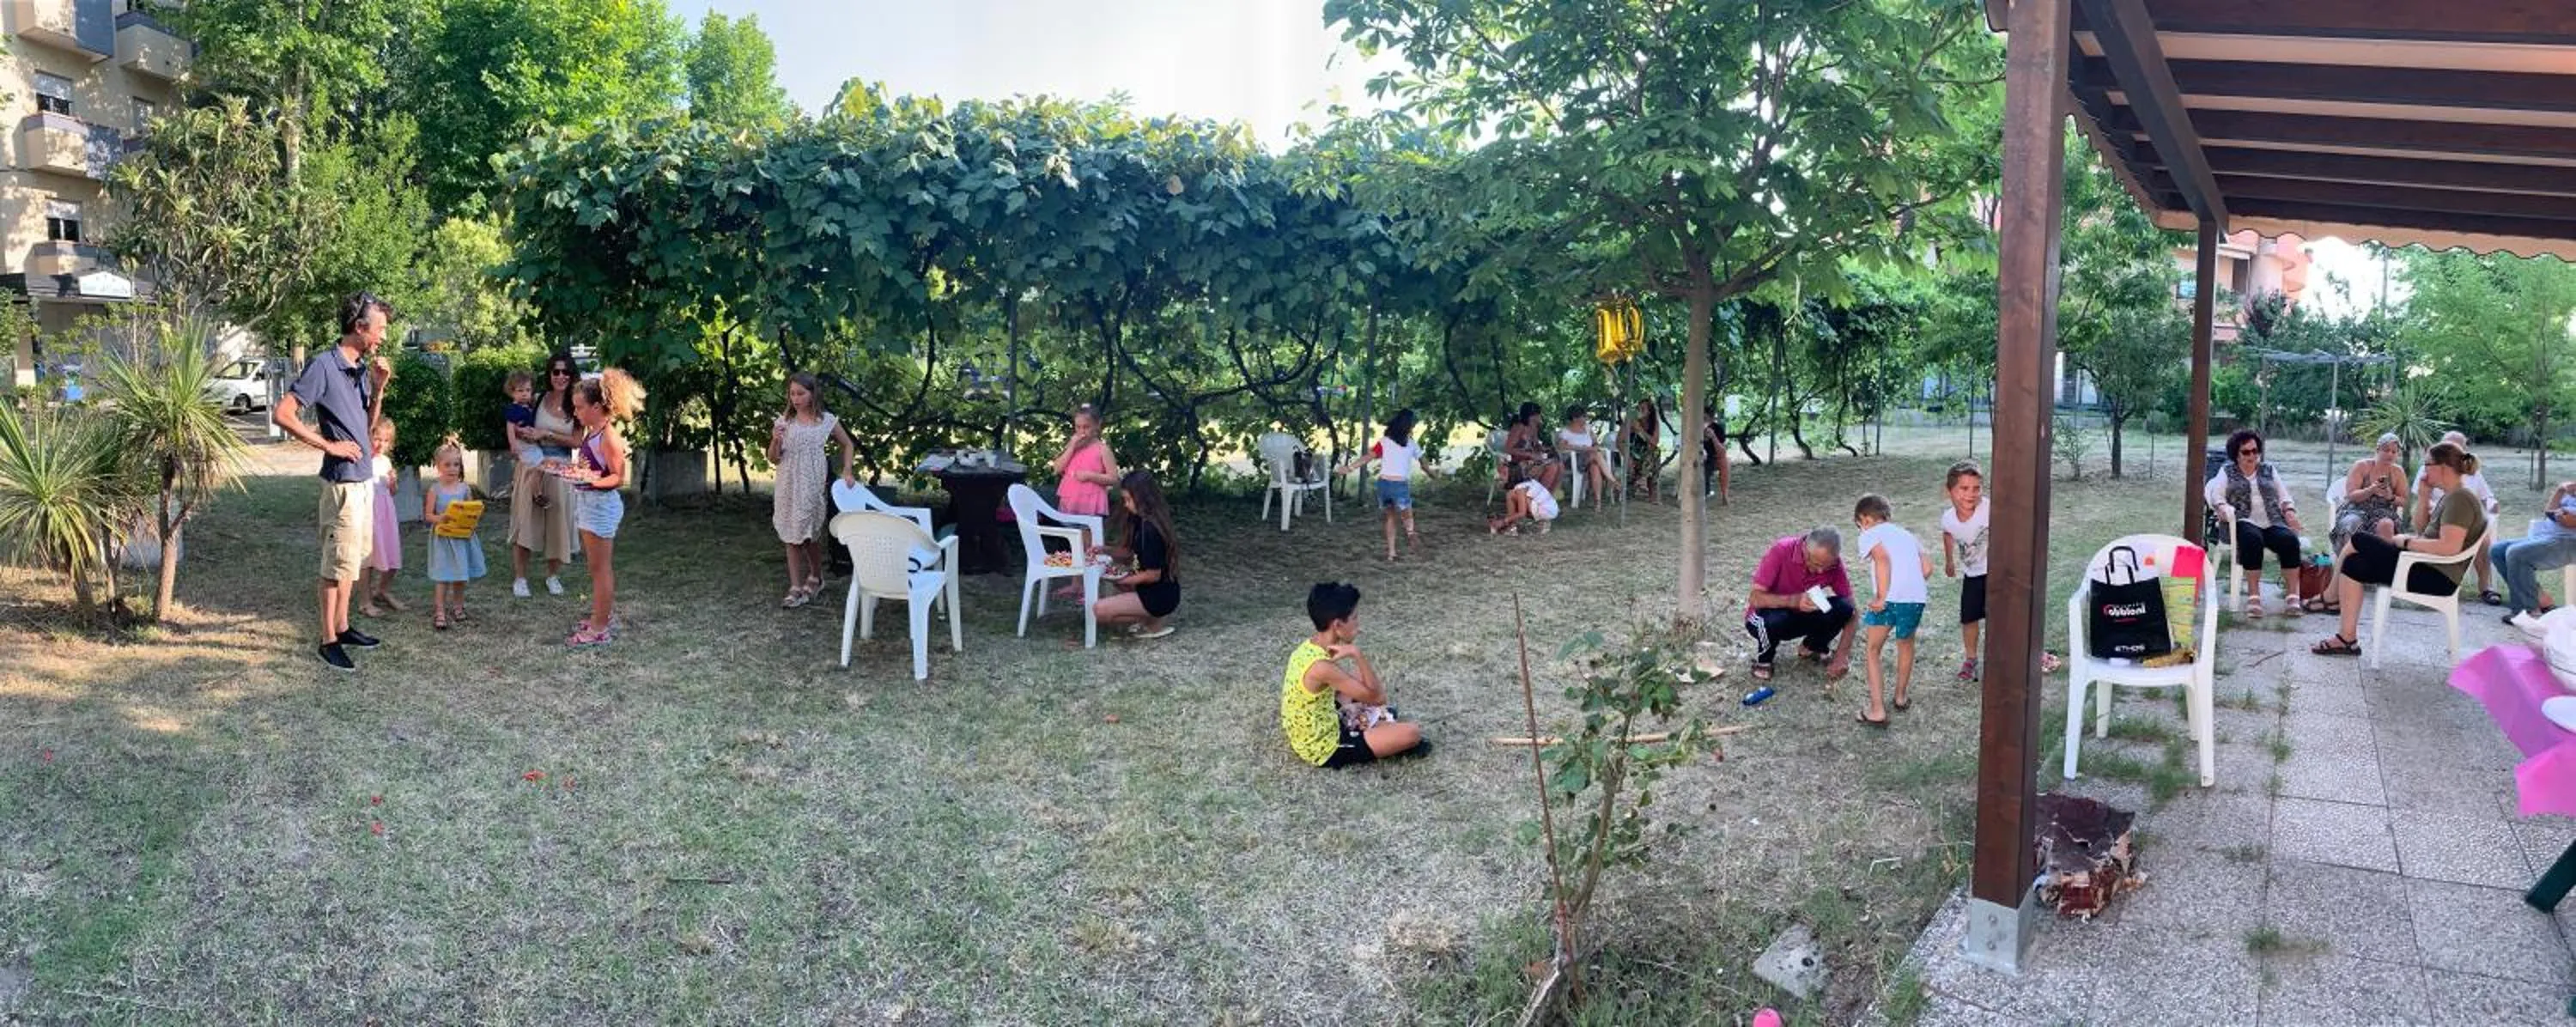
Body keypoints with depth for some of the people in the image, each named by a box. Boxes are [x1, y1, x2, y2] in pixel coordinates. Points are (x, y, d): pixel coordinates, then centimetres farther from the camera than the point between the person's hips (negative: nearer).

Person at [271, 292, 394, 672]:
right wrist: (328, 445, -16)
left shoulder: (363, 368, 9)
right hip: (342, 481, -8)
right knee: (340, 561, -2)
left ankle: (342, 627, 28)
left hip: (363, 479, 8)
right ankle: (328, 641, 6)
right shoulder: (324, 365, -15)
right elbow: (281, 415, -18)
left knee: (353, 558, 17)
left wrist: (378, 388, 3)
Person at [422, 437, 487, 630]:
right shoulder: (435, 490, -5)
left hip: (462, 536, 3)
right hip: (442, 537, -3)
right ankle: (439, 612, -3)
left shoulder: (465, 489, 3)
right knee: (441, 575, -5)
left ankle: (457, 606, 28)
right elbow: (428, 515, -4)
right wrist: (441, 518, -23)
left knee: (461, 574, 12)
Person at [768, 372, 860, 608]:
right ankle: (795, 589, 6)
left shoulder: (827, 421, -1)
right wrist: (775, 441, -14)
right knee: (792, 537, 3)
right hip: (788, 488, 2)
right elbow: (774, 460, 4)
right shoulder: (784, 421, 2)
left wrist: (847, 471, 3)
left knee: (811, 535, 7)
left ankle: (815, 579, 30)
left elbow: (848, 445, 14)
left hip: (812, 487, -2)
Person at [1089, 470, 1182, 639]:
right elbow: (1130, 552, 15)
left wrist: (1124, 580, -9)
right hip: (1156, 590, 10)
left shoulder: (1149, 530, -24)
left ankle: (1153, 624, -5)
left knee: (1100, 611, -18)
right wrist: (1105, 550, -1)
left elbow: (1153, 575, -22)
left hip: (1160, 596, -10)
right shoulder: (1141, 522, 6)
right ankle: (1147, 619, 13)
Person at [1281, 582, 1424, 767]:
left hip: (1309, 738, 9)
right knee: (1412, 732, -14)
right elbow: (1375, 697, -24)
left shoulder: (1308, 646, -3)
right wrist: (1357, 654, -31)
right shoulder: (1322, 667, -32)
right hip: (1325, 750, -9)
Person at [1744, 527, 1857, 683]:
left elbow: (1851, 610, -13)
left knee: (1842, 608, -23)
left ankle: (1812, 649, 5)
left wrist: (1842, 655, -24)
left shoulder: (1832, 562, -16)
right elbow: (1755, 598, -31)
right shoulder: (1780, 552, -27)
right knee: (1774, 620, -38)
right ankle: (1763, 659, -5)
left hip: (1802, 616, 4)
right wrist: (1794, 601, -46)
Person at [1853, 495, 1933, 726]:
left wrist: (1881, 596, -13)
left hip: (1889, 599, -5)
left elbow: (1882, 558, -11)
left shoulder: (1869, 535, 10)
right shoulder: (1907, 535, 28)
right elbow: (1927, 568, 15)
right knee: (1906, 644, 31)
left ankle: (1877, 711, 5)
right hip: (1917, 597, 5)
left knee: (1873, 651, 13)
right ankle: (1900, 697, 45)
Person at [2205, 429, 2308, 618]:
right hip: (2244, 523, -3)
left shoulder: (2268, 469, 23)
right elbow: (2216, 495, 4)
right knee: (2253, 539, -37)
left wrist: (2289, 512, 0)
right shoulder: (2227, 471, 16)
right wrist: (2223, 508, -18)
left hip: (2272, 522, 3)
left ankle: (2293, 596, -29)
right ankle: (2253, 596, -33)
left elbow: (2283, 496, 20)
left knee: (2290, 540, -29)